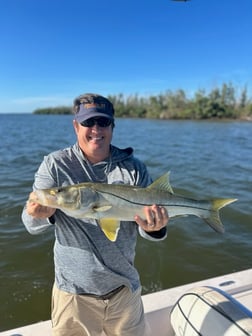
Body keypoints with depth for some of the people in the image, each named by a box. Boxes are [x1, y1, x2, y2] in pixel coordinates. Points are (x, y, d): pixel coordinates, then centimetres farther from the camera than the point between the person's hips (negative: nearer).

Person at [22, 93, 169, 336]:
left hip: (124, 287, 2)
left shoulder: (134, 168, -6)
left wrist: (154, 228, -28)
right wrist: (41, 214, -35)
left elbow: (148, 219, -4)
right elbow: (30, 224, -12)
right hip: (73, 289, -1)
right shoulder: (55, 165, -9)